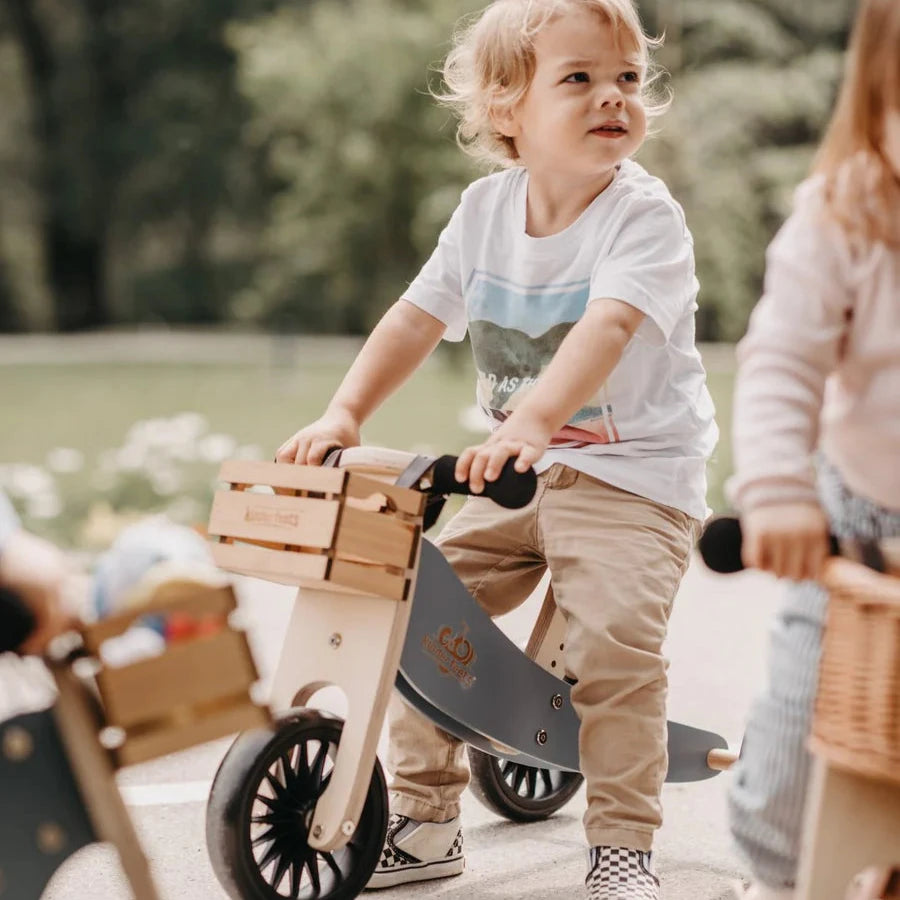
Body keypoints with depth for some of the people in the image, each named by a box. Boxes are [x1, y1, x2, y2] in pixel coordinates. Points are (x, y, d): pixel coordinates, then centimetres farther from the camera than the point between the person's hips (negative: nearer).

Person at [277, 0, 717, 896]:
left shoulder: (644, 214, -16)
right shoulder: (485, 208, 1)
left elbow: (608, 326, -33)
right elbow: (417, 317, 4)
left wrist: (531, 420, -48)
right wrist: (344, 412, -9)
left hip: (635, 474, -5)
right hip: (521, 473, 6)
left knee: (612, 638, -25)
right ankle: (424, 819, 16)